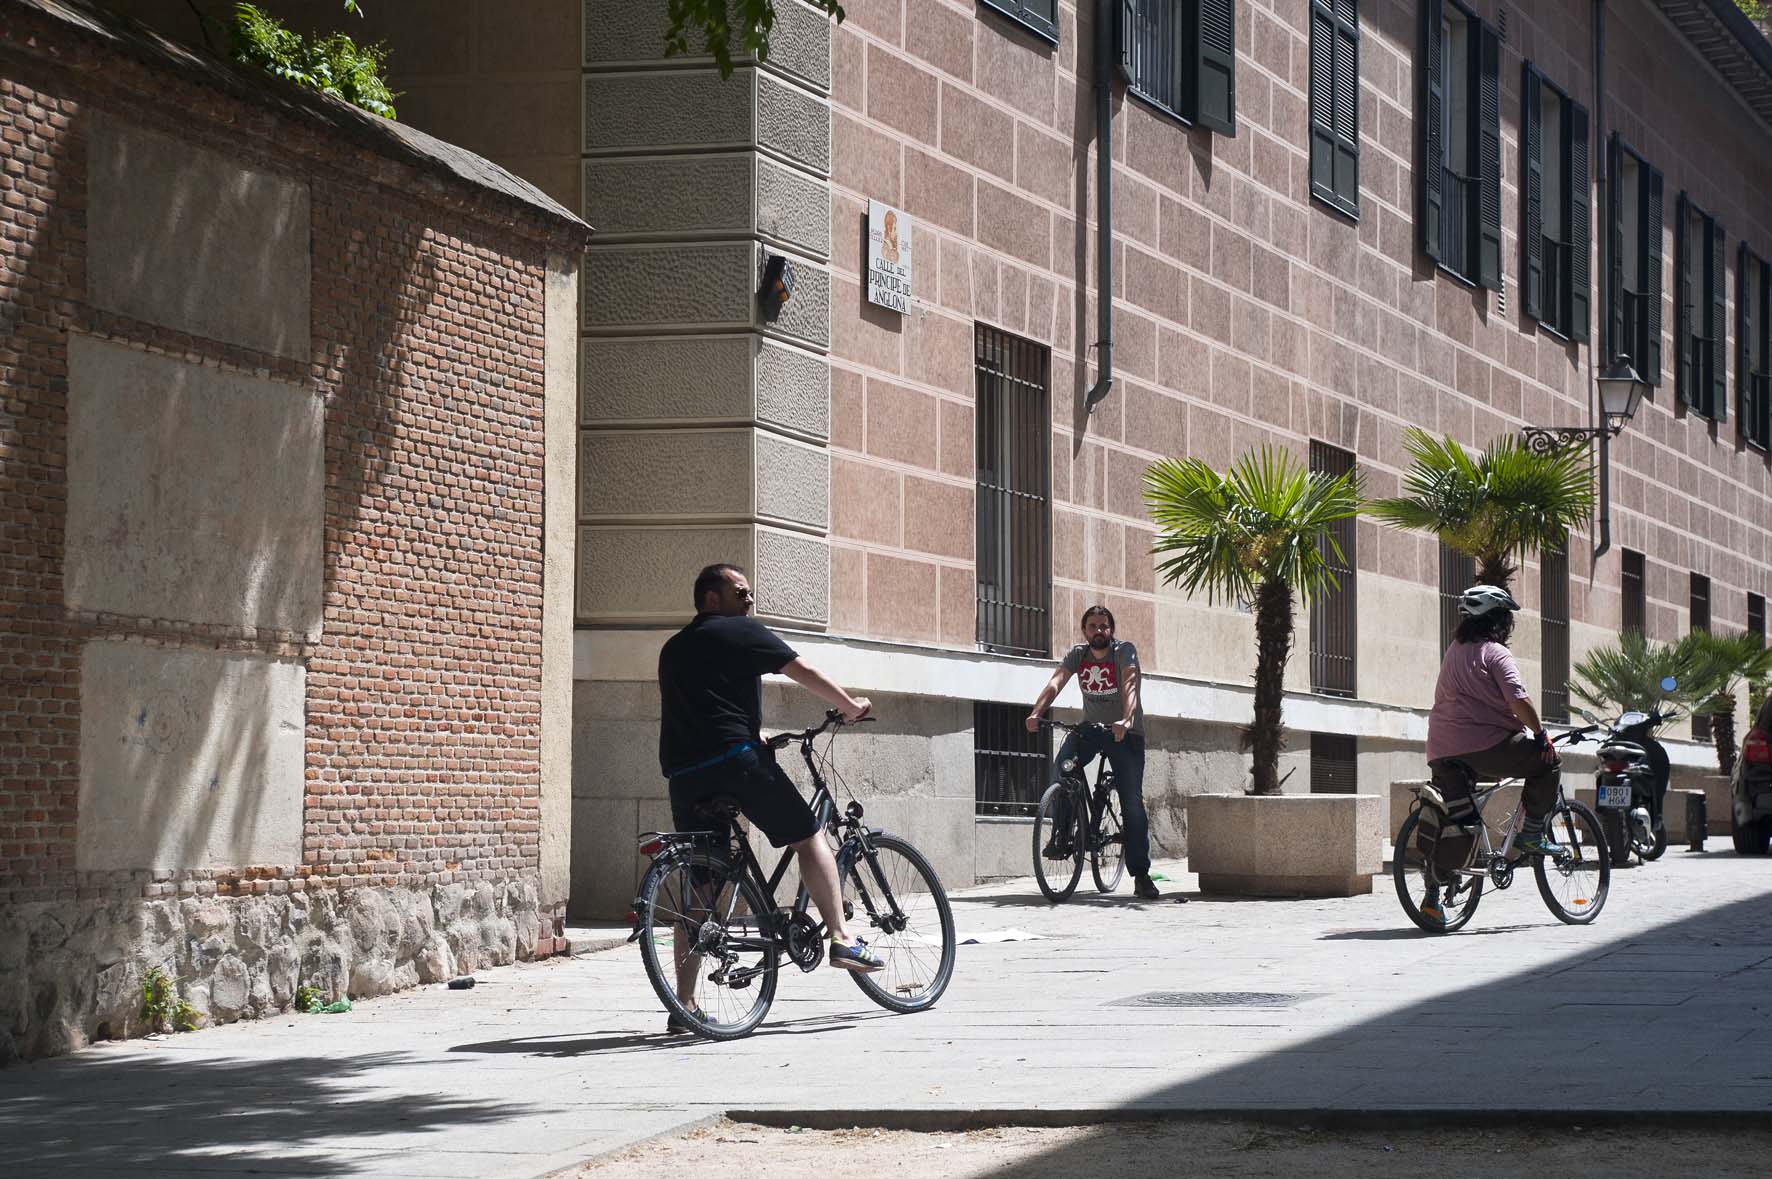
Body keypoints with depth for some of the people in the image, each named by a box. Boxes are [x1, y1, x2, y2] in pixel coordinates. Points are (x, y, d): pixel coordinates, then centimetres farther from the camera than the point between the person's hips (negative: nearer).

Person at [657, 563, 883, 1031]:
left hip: (683, 773, 6)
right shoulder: (742, 633, 5)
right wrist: (852, 706, 18)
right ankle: (842, 939, 1)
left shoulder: (673, 648, 27)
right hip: (734, 757, -6)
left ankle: (684, 1006, 4)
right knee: (808, 835, 9)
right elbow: (804, 673, 4)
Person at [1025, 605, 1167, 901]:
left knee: (1133, 803, -8)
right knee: (1061, 768, -25)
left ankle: (1141, 875, -3)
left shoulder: (1124, 650, -13)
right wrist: (1036, 714, -35)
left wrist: (1126, 721, -49)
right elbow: (1055, 683, -17)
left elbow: (1129, 686, -30)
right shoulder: (1077, 654, -2)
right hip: (1090, 727, 3)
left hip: (1125, 732, -3)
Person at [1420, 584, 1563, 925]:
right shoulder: (1494, 652, -4)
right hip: (1485, 743, -7)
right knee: (1548, 763, 10)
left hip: (1442, 751, 7)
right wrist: (1540, 734, -3)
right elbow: (1518, 699, -16)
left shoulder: (1454, 651, 21)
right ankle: (1532, 834, 6)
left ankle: (1433, 896, 6)